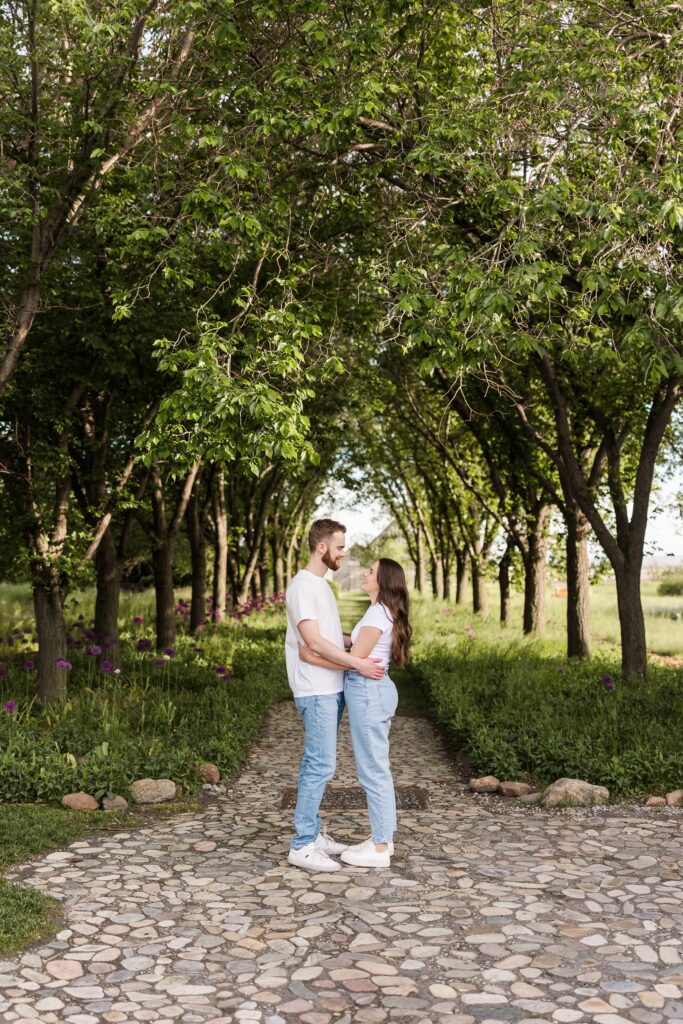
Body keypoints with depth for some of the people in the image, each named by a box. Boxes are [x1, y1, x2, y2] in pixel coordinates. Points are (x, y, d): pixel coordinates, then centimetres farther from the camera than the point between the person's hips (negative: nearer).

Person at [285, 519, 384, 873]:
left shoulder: (321, 585, 16)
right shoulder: (302, 586, -16)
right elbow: (314, 641, -22)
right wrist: (358, 663, -20)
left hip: (332, 690, 10)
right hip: (316, 692, -10)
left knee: (316, 763, 14)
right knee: (321, 765, -9)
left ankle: (311, 832, 22)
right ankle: (302, 845, -3)